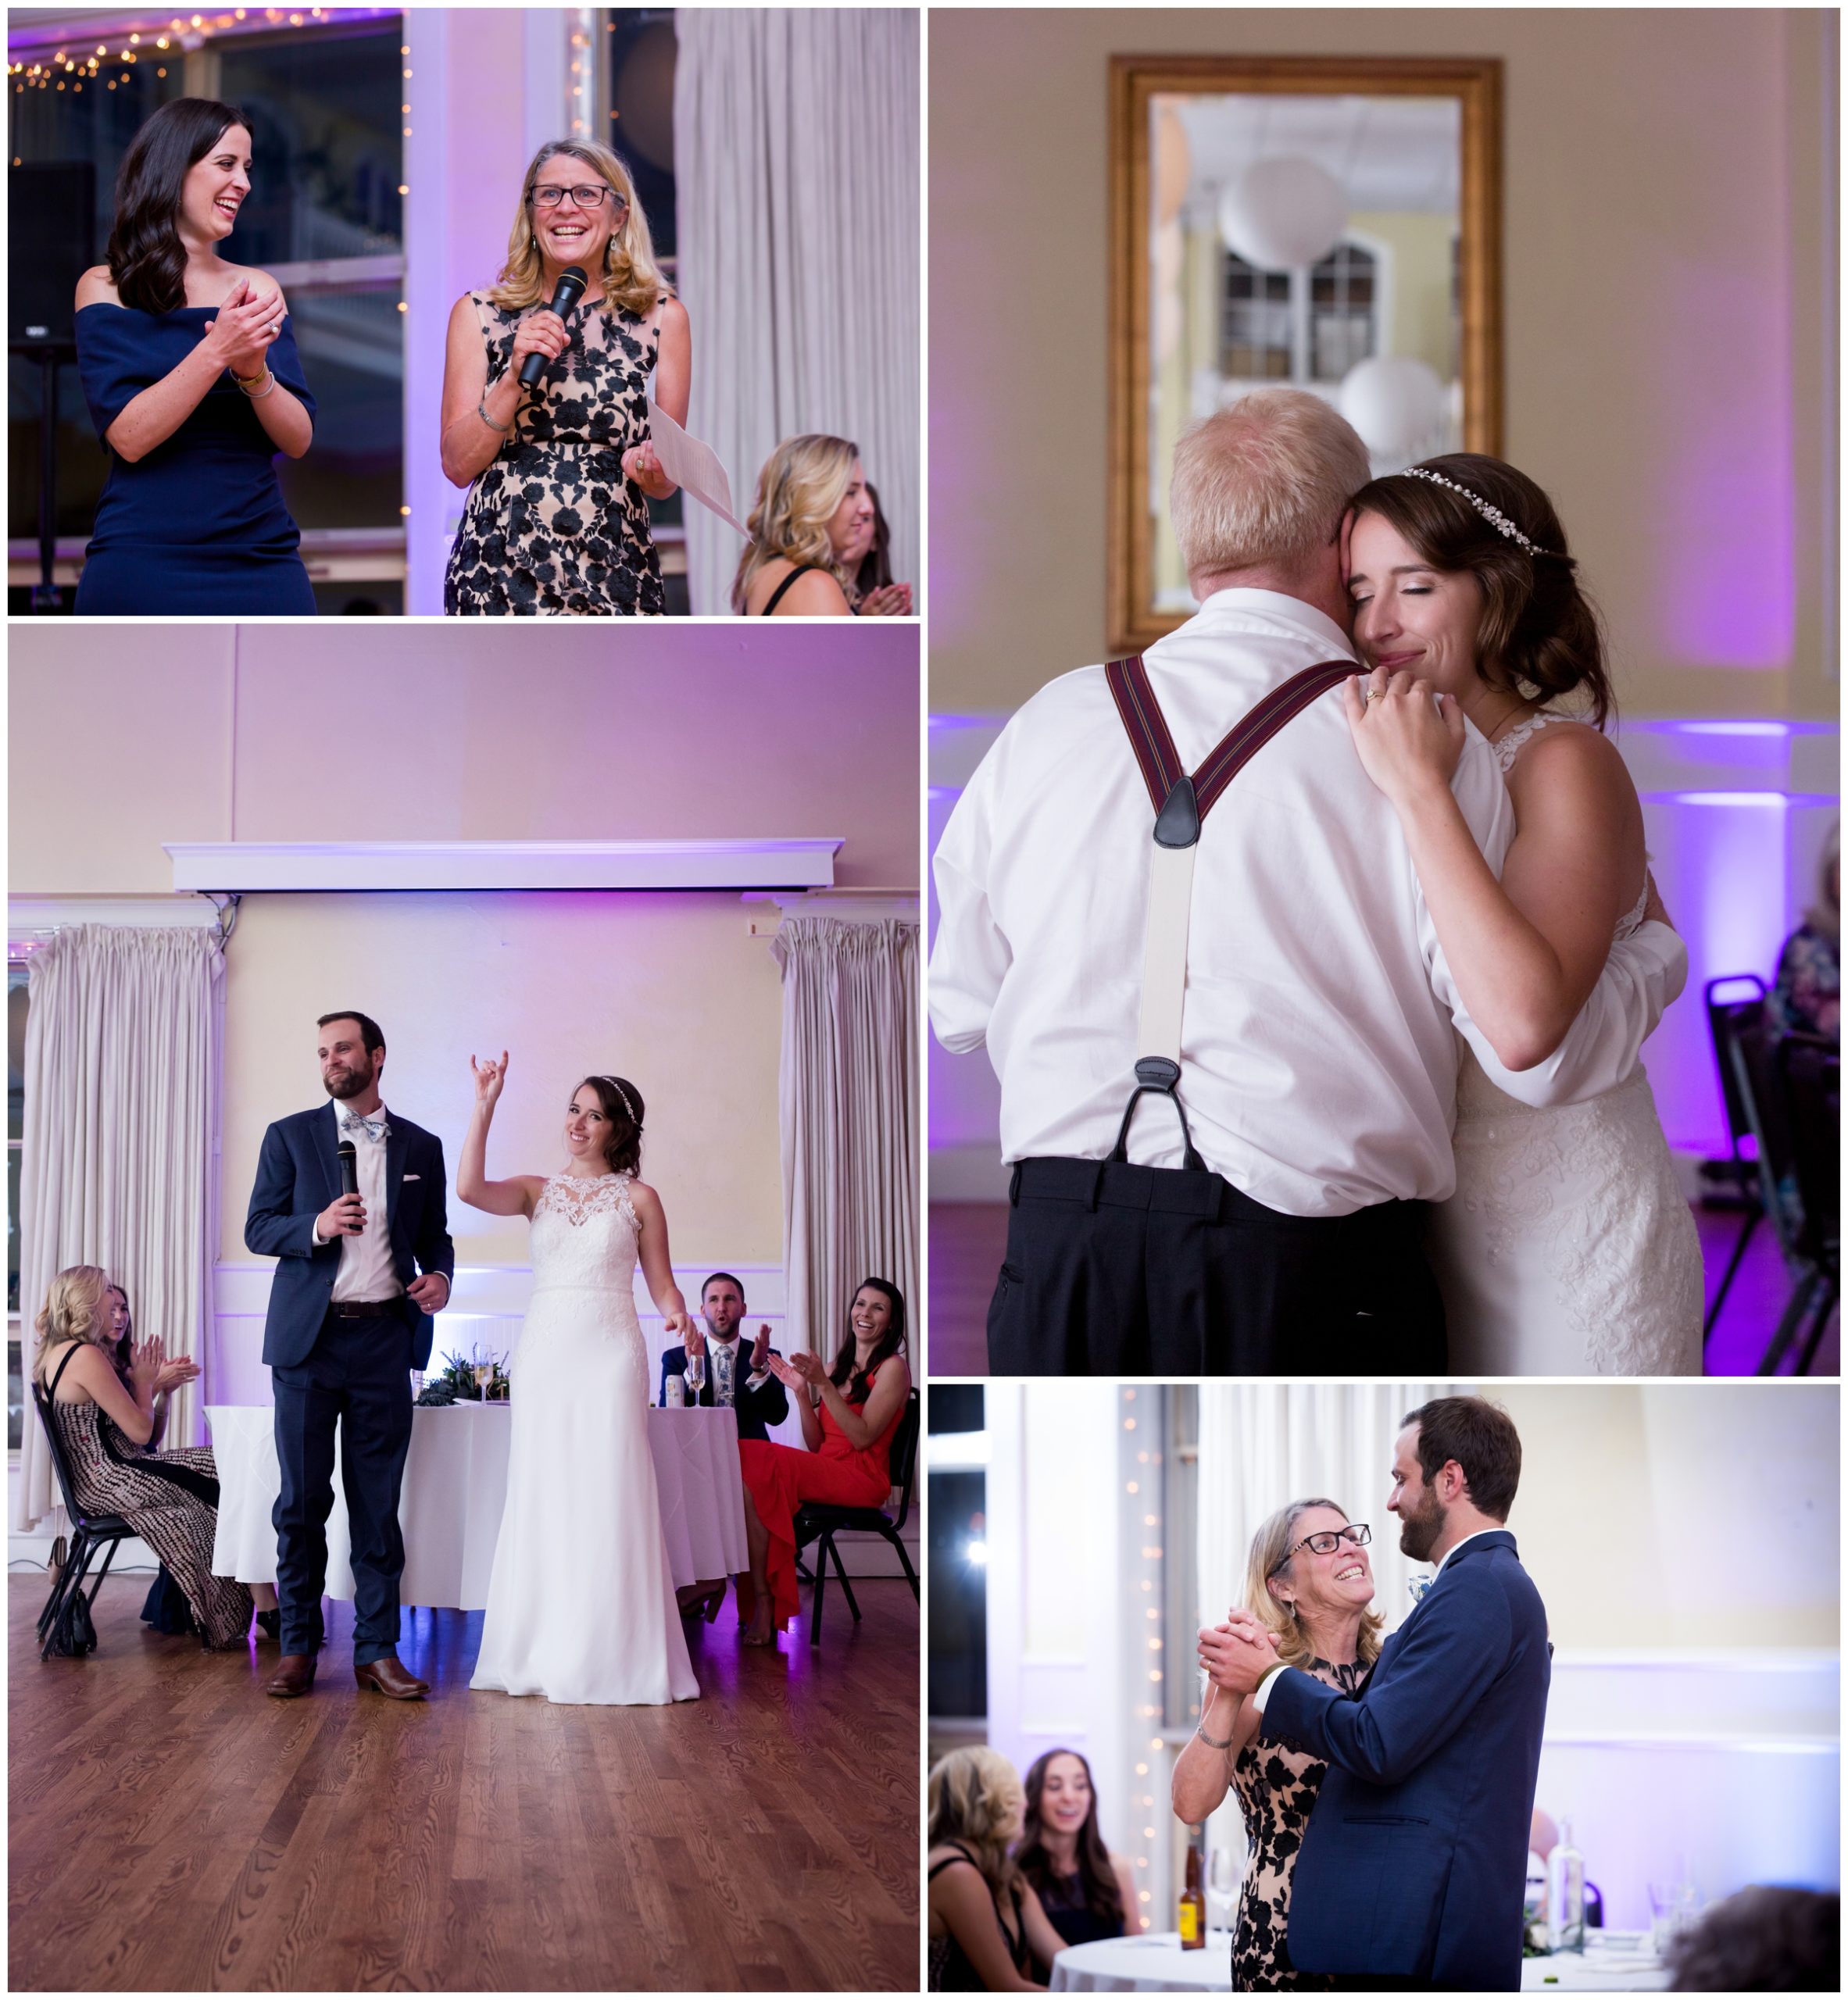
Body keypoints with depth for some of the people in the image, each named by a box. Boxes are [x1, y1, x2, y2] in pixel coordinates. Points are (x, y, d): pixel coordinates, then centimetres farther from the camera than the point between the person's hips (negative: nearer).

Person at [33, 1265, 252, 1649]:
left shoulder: (56, 1354, 12)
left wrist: (157, 1383, 11)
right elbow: (140, 1430, -17)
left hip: (99, 1478, 10)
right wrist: (143, 1381, -1)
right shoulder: (87, 1357, -19)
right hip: (114, 1481, -10)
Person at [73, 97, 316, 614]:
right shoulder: (106, 288, 1)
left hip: (261, 566, 3)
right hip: (142, 567, -3)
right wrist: (215, 351, -21)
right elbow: (128, 436, -11)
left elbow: (298, 440, 3)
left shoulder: (257, 289, 10)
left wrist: (255, 371, -15)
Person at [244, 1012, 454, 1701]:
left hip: (384, 1339, 1)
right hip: (308, 1336, -1)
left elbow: (434, 1234, 17)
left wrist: (439, 1275, -5)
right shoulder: (290, 1136, 7)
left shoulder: (421, 1146, 12)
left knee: (378, 1502, 2)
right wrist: (317, 1226, -15)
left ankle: (377, 1650, 5)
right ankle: (297, 1646, 8)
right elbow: (258, 1228, 4)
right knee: (301, 1500, 0)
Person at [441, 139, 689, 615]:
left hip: (614, 575, 0)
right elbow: (458, 464, 2)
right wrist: (515, 376, -10)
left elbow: (664, 483, 13)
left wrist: (652, 472, -9)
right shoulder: (478, 315, 8)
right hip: (499, 573, 0)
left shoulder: (663, 317, 9)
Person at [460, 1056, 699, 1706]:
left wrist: (677, 1316, -15)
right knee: (541, 1498, 2)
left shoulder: (637, 1199, 7)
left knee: (607, 1498, -6)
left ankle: (611, 1657, 0)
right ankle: (544, 1653, 9)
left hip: (609, 1354, -2)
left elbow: (662, 1283, 6)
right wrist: (485, 1107, -11)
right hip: (544, 1353, 2)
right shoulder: (539, 1190, 10)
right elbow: (470, 1189, -8)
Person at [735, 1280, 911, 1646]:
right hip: (824, 1472, 7)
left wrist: (823, 1384, -17)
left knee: (757, 1467, -27)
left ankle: (764, 1601, -25)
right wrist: (801, 1391, 2)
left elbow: (863, 1437, -11)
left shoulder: (892, 1368, 1)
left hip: (861, 1477, -7)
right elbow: (816, 1444, 15)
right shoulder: (837, 1367, 22)